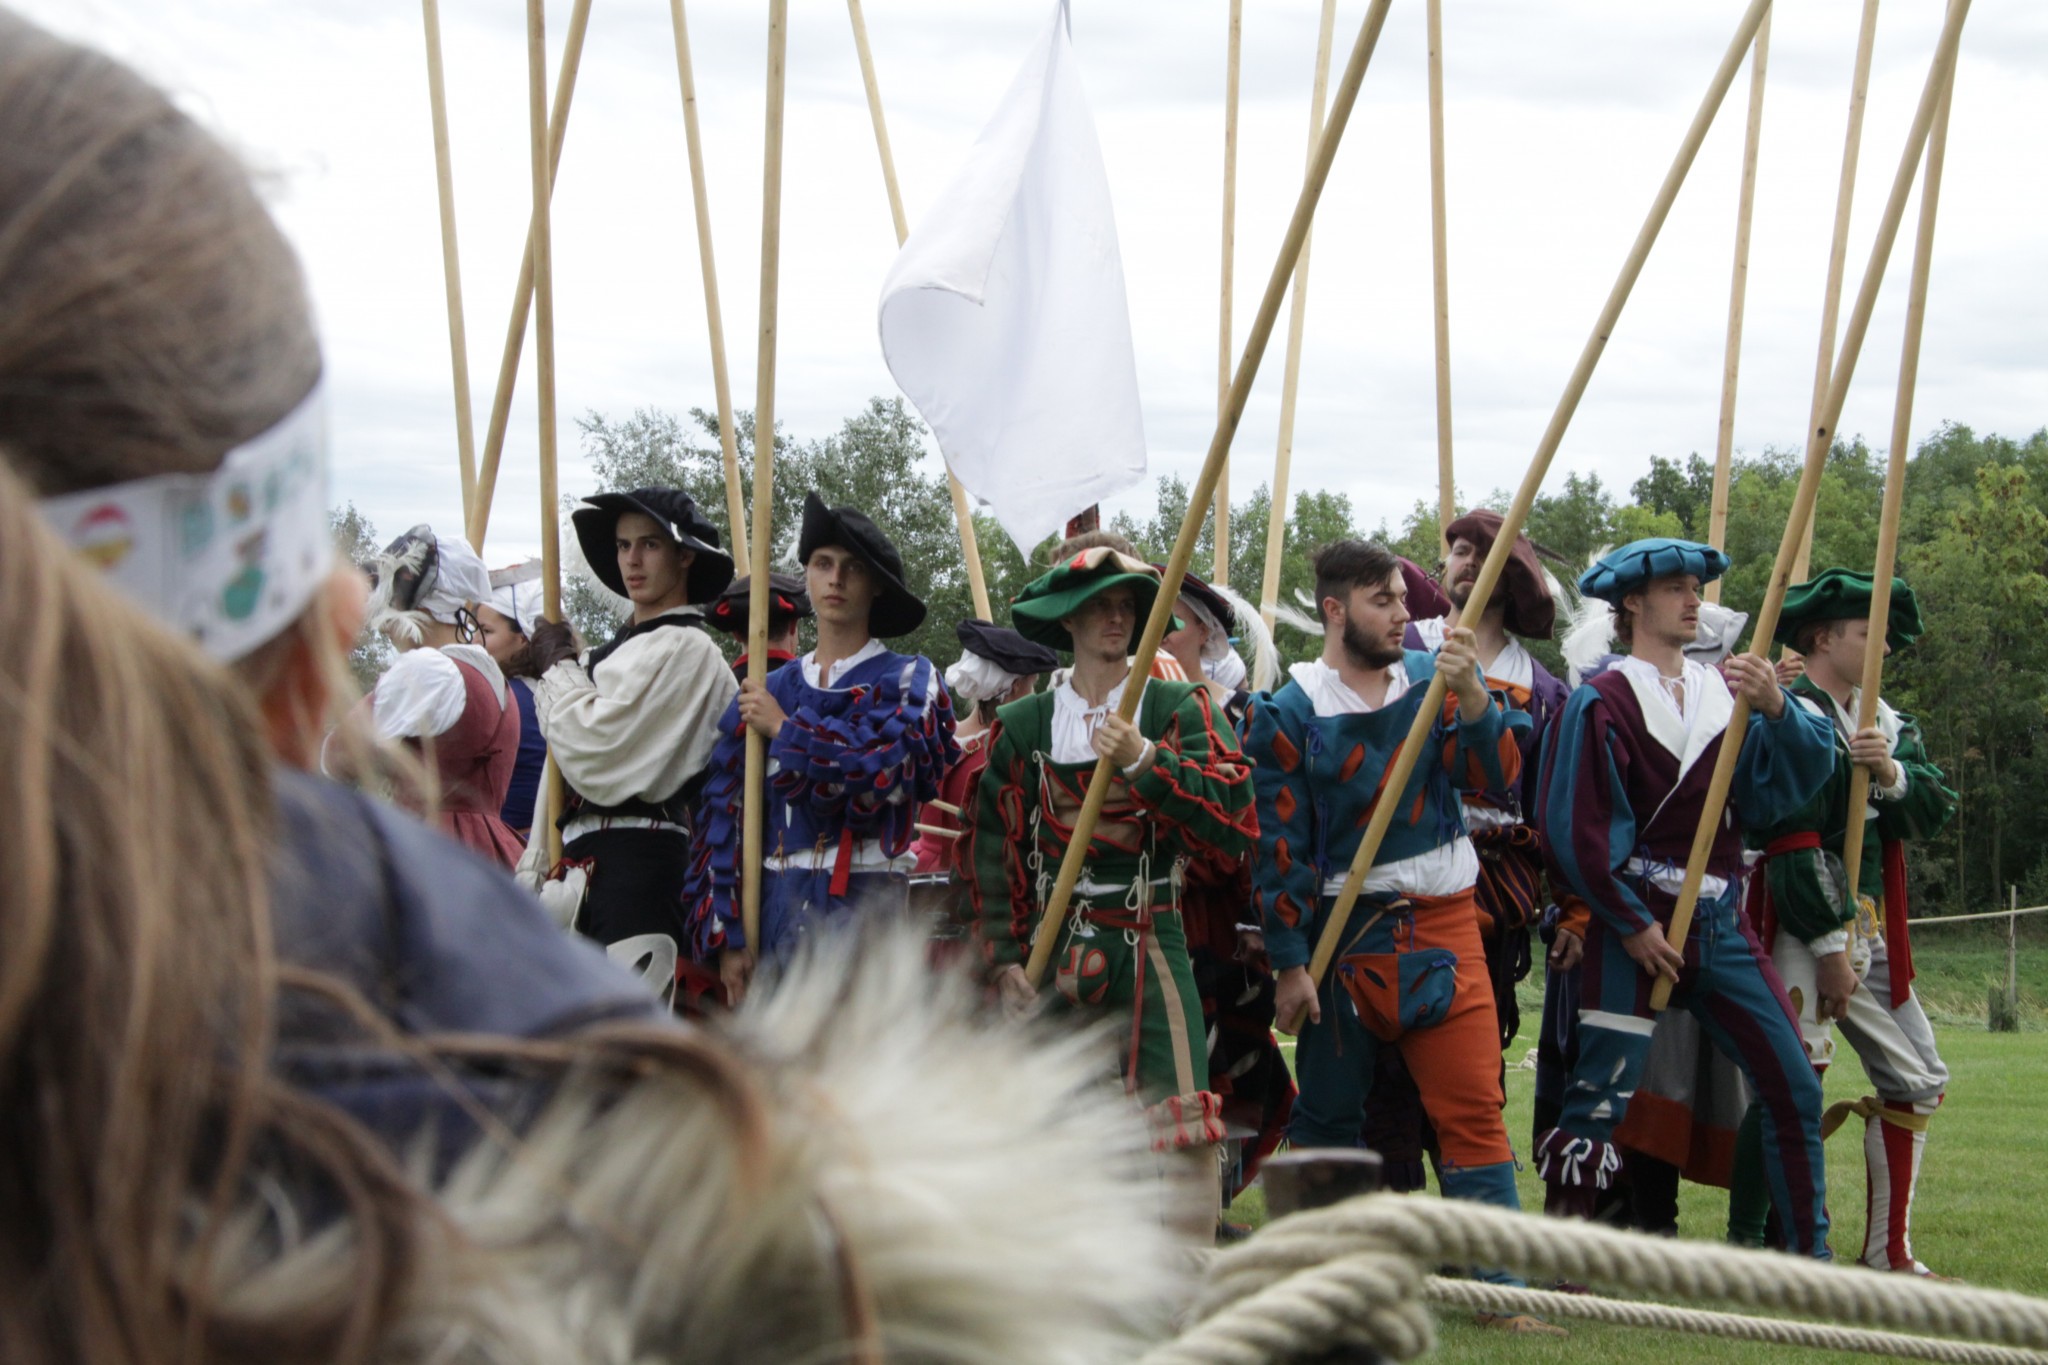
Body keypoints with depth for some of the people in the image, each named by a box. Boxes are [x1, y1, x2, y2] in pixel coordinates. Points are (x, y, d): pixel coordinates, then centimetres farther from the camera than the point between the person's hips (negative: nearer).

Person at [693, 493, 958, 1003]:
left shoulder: (908, 679, 5)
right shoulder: (767, 693, 14)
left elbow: (886, 769, -14)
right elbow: (727, 810, 9)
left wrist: (785, 730, -3)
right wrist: (726, 933, 0)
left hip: (864, 905, -4)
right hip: (775, 906, 4)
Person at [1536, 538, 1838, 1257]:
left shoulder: (1725, 692, 10)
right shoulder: (1602, 703, -6)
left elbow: (1804, 772, 0)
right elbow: (1575, 829, -10)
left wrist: (1777, 709, -18)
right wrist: (1629, 922, -11)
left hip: (1719, 921, 5)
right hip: (1636, 922, -5)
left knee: (1794, 1085, 4)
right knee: (1599, 1098, -4)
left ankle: (1810, 1261, 15)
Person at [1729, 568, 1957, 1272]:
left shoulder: (1885, 724, 17)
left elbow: (1933, 811, 5)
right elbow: (1791, 843, -16)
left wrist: (1892, 773, -15)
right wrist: (1831, 947, -18)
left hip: (1871, 930, 9)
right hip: (1800, 930, -9)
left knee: (1919, 1081, 11)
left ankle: (1888, 1252, 18)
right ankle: (1743, 1246, -8)